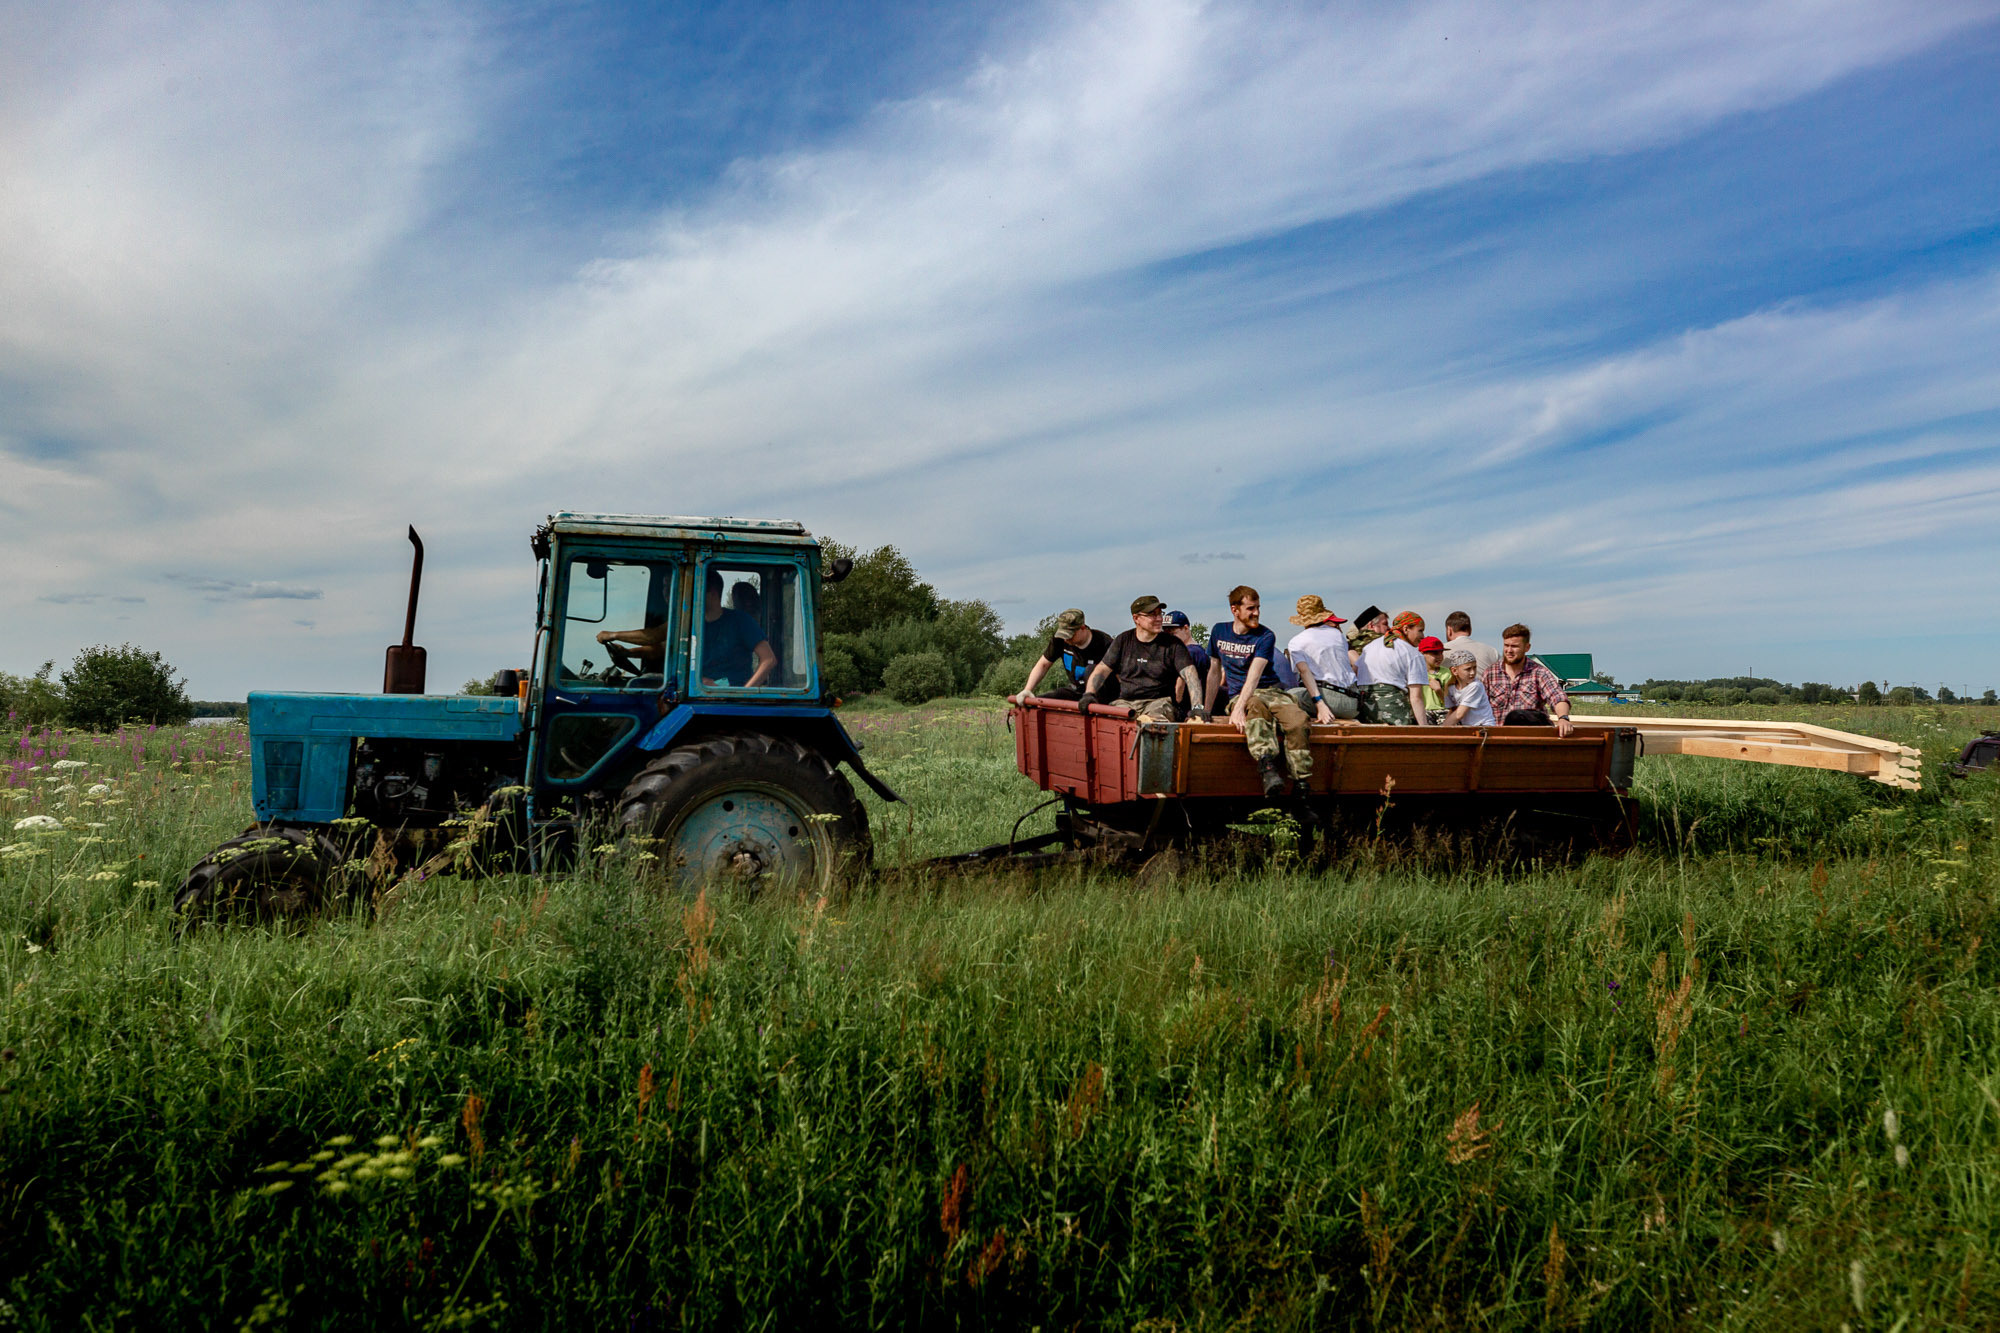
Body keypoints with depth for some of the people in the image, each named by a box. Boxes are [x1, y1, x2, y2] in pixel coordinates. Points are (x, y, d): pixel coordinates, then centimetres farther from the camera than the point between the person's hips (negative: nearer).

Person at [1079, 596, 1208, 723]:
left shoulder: (1173, 644, 4)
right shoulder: (1123, 641, 13)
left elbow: (1190, 675, -7)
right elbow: (1102, 670, 14)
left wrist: (1197, 707, -22)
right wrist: (1089, 694, -4)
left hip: (1159, 701, -3)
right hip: (1125, 701, 3)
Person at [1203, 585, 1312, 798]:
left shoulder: (1266, 636, 0)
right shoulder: (1219, 632, 11)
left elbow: (1254, 676, -15)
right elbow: (1214, 673, 18)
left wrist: (1239, 708, -30)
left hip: (1270, 691, 0)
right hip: (1238, 695, 0)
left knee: (1298, 720, -33)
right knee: (1256, 708, -39)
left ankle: (1301, 786, -31)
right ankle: (1269, 770, -60)